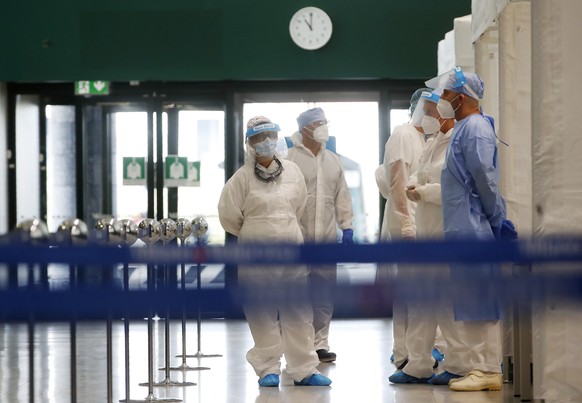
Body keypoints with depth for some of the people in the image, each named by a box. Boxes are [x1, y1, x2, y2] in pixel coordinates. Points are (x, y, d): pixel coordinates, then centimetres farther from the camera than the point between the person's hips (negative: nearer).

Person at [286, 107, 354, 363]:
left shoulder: (333, 161, 15)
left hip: (327, 237, 5)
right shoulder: (290, 159, -3)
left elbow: (342, 196, 16)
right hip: (297, 237, -5)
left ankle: (320, 343, 11)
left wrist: (347, 227, 8)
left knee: (325, 292, 4)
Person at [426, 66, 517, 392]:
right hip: (464, 230, 10)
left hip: (474, 230, -10)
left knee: (479, 300, -7)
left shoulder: (475, 128, -12)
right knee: (471, 302, 11)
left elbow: (485, 178, -18)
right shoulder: (464, 128, 18)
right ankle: (482, 367, 16)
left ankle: (488, 371, -5)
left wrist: (495, 219, -10)